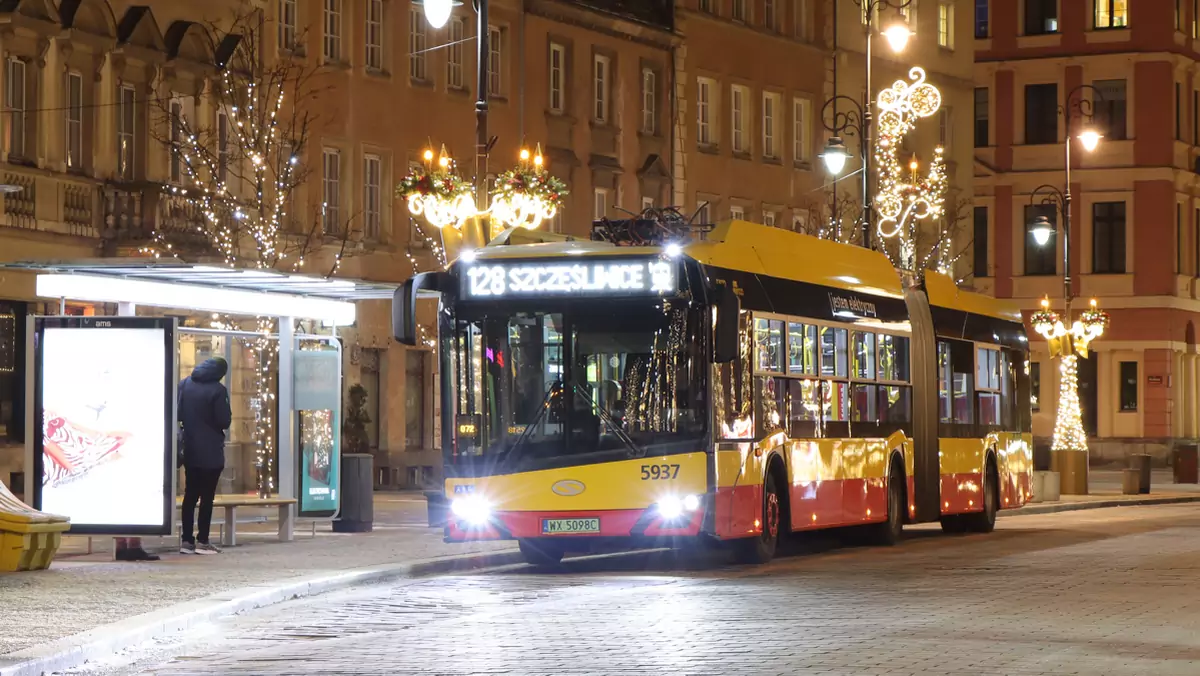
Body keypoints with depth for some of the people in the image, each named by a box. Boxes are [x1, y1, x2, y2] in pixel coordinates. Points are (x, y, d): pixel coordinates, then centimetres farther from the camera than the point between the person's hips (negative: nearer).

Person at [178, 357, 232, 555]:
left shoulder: (185, 384, 3)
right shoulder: (217, 390, -16)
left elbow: (178, 413, 8)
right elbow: (224, 421, -15)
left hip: (190, 450, 6)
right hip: (210, 452, -6)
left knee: (190, 494, 11)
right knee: (207, 496, 0)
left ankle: (187, 540, 10)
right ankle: (202, 541, -1)